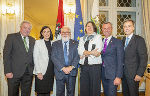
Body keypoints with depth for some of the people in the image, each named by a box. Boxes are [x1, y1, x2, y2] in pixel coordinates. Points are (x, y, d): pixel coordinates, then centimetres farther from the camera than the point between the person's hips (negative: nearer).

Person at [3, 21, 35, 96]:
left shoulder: (32, 40, 13)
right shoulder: (11, 37, -1)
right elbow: (6, 55, -7)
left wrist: (34, 69, 3)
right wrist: (8, 71, -13)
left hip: (28, 73, 4)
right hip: (14, 72, -4)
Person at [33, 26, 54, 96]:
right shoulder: (38, 42, -1)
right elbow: (35, 58, -5)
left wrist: (53, 70, 3)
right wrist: (38, 72, -11)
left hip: (51, 71, 4)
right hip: (41, 72, -3)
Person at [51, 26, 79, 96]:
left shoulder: (75, 43, 9)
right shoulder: (55, 44, 7)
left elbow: (77, 56, 0)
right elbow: (53, 57, -3)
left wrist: (71, 67, -15)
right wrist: (62, 68, -14)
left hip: (71, 72, 0)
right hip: (60, 71, 0)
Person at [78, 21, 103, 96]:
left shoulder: (98, 37, 6)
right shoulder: (82, 39, 18)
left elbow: (98, 52, -8)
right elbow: (80, 51, 0)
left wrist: (85, 53, -8)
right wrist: (91, 52, -13)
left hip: (95, 65, -3)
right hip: (84, 66, 4)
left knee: (95, 88, 0)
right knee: (83, 89, 4)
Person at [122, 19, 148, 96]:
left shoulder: (139, 40, -9)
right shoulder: (123, 40, 11)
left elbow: (144, 58, -14)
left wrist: (139, 74, -18)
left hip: (133, 74, -6)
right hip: (123, 73, 6)